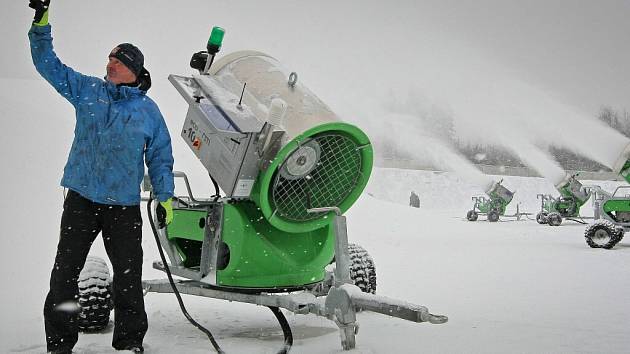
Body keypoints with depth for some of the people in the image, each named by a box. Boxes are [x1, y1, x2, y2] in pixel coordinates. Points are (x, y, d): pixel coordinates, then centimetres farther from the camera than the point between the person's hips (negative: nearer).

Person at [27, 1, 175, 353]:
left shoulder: (148, 110, 5)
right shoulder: (87, 90, 7)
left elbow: (160, 156, 9)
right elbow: (48, 63, 7)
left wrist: (165, 198, 4)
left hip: (125, 205, -1)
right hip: (81, 199, 1)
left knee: (129, 277, 4)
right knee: (65, 271, 2)